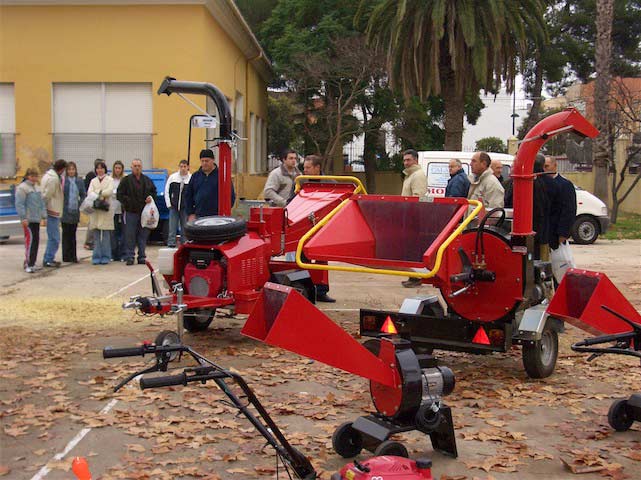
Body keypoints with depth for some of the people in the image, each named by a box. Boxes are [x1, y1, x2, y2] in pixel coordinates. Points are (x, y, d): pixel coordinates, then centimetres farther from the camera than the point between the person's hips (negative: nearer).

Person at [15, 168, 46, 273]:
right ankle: (28, 264, -9)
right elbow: (19, 204, -12)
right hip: (28, 220, -8)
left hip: (36, 219, 8)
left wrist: (44, 216, 16)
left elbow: (41, 202, 21)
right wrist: (23, 218, -17)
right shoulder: (22, 188, -7)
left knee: (36, 240, 8)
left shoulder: (37, 188, 18)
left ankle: (32, 263, 17)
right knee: (30, 239, -12)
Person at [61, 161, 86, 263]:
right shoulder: (63, 180, -4)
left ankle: (73, 256, 12)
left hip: (75, 211, 3)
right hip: (65, 211, -3)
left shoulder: (79, 181, 8)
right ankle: (66, 256, 7)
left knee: (73, 234, 8)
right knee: (66, 234, 2)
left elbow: (83, 195, 12)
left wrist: (80, 204, -1)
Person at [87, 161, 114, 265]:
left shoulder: (109, 180, 8)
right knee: (96, 235, 1)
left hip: (106, 209, -3)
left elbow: (110, 191, -8)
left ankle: (105, 257, 1)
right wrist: (100, 193, -17)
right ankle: (96, 257, 4)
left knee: (106, 235, -4)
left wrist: (98, 192, -10)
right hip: (95, 210, 3)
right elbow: (89, 192, 1)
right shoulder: (93, 181, 18)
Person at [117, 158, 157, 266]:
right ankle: (129, 257, 4)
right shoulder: (126, 180, 1)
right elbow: (119, 195, -2)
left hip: (144, 212, 3)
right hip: (130, 212, -3)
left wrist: (151, 197, 1)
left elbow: (154, 191, 22)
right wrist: (128, 202, -14)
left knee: (143, 235, 6)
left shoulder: (147, 180, 11)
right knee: (130, 236, -2)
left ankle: (142, 257, 14)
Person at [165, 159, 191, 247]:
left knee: (185, 229, 6)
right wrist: (169, 204, 2)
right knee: (172, 228, 1)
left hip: (185, 208, -1)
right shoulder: (173, 177, 2)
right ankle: (171, 245, 6)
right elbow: (167, 191, 8)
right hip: (174, 207, 1)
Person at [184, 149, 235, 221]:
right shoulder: (195, 176, 11)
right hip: (198, 217, 3)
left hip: (216, 217, -3)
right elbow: (188, 196, 15)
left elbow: (231, 196, -1)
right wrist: (190, 214, 6)